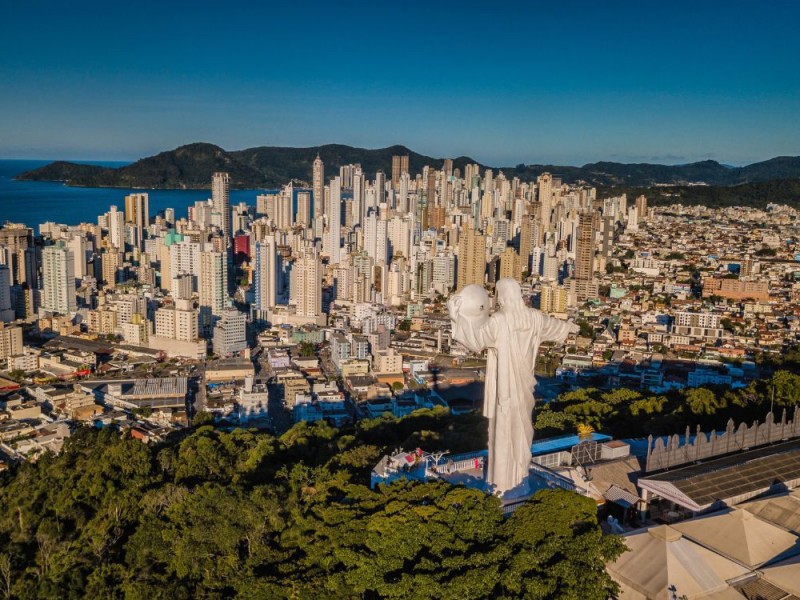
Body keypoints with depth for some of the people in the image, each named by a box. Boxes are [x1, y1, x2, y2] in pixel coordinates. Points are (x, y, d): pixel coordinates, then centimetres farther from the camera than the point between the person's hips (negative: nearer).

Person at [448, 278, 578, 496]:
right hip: (523, 384, 6)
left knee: (503, 430, 4)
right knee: (521, 427, 21)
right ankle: (520, 477, 35)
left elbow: (475, 339, -24)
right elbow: (553, 324, 16)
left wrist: (457, 316, -20)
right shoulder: (534, 317, -3)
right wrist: (571, 327, 37)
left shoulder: (497, 321, -23)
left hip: (504, 384, -6)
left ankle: (503, 482, 13)